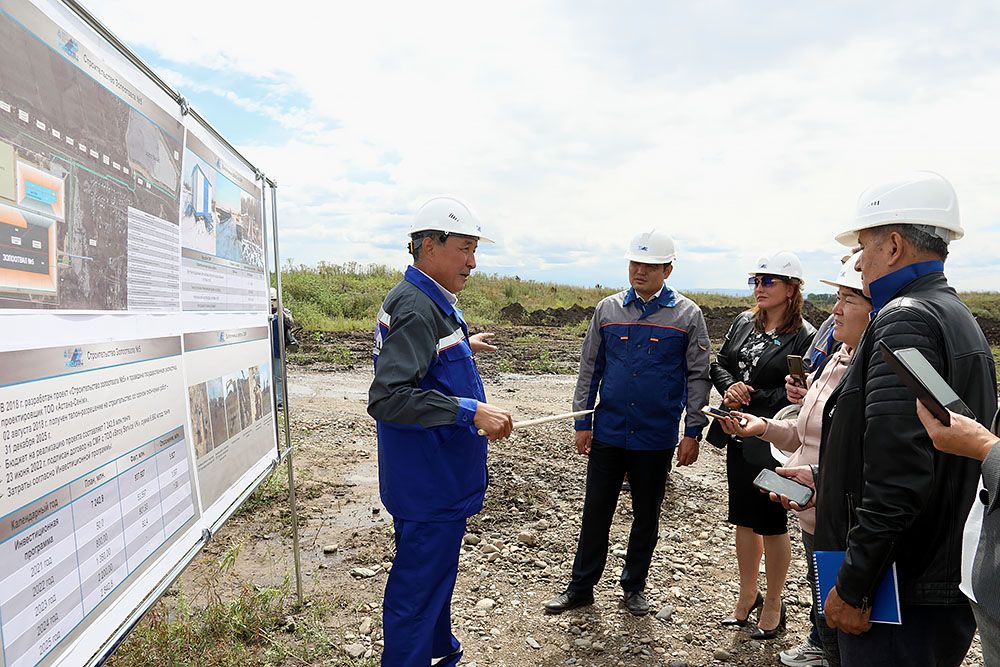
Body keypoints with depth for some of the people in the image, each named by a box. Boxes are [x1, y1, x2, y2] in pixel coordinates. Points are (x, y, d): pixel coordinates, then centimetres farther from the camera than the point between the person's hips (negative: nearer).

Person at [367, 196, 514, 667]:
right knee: (418, 584, 5)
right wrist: (471, 411, -33)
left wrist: (462, 346, 36)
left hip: (435, 479, 11)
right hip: (429, 484, -11)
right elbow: (386, 398, -32)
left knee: (436, 572, 27)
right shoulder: (416, 308, -24)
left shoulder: (432, 303, 9)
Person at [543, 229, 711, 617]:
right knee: (596, 512, 9)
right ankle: (581, 586, 24)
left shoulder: (687, 315, -3)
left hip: (657, 437, -1)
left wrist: (693, 432, -3)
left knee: (646, 515, 14)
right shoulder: (607, 309, 2)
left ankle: (634, 586, 32)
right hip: (607, 432, 1)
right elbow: (589, 368, 6)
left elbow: (698, 377, 1)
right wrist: (582, 422, 3)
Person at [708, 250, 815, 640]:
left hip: (772, 444, -6)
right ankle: (747, 595, 36)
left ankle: (773, 604, 30)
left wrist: (751, 397, -19)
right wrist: (730, 386, -10)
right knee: (744, 519, 18)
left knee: (771, 524, 10)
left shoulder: (804, 337, -14)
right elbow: (719, 364, 10)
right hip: (738, 437, 6)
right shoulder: (744, 322, 5)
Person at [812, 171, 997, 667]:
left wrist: (851, 588, -19)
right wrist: (824, 480, 18)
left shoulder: (905, 319, -20)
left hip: (903, 597, -10)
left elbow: (897, 476, -27)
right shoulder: (958, 318, 13)